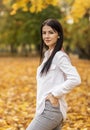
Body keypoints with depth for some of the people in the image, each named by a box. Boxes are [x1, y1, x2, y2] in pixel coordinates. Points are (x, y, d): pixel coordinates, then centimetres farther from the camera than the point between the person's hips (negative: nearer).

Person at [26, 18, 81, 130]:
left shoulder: (60, 56, -12)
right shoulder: (48, 54, 15)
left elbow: (75, 79, -23)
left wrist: (55, 94, -18)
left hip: (51, 109, -9)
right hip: (46, 108, 9)